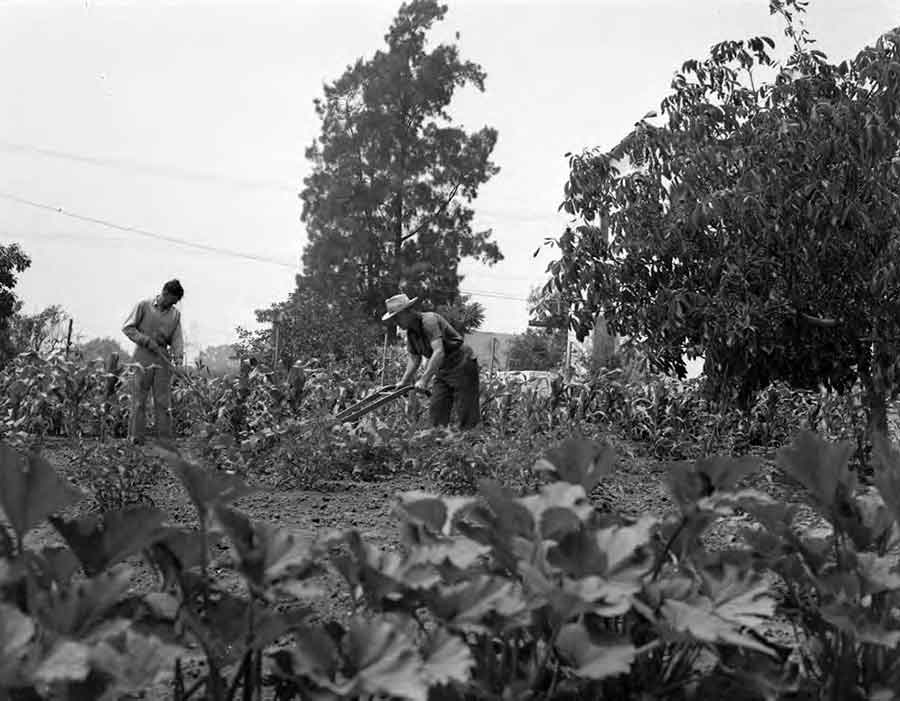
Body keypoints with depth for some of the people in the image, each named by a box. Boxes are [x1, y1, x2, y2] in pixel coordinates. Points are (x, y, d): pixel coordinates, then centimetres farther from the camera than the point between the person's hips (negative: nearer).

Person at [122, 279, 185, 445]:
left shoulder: (175, 314, 12)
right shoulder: (144, 306, 0)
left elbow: (177, 338, 6)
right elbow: (127, 328, -1)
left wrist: (178, 356, -13)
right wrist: (147, 341, -10)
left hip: (163, 360, 3)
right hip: (143, 358, -3)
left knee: (163, 402, 1)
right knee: (139, 401, -2)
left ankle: (165, 441, 3)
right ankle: (136, 439, 2)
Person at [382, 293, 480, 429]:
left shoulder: (429, 320, -23)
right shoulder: (410, 332, 6)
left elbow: (439, 352, -32)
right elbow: (414, 359, 13)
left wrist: (425, 379, -35)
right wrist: (404, 381, 3)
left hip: (462, 366, -9)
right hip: (443, 371, 9)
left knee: (466, 413, -9)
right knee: (436, 411, 3)